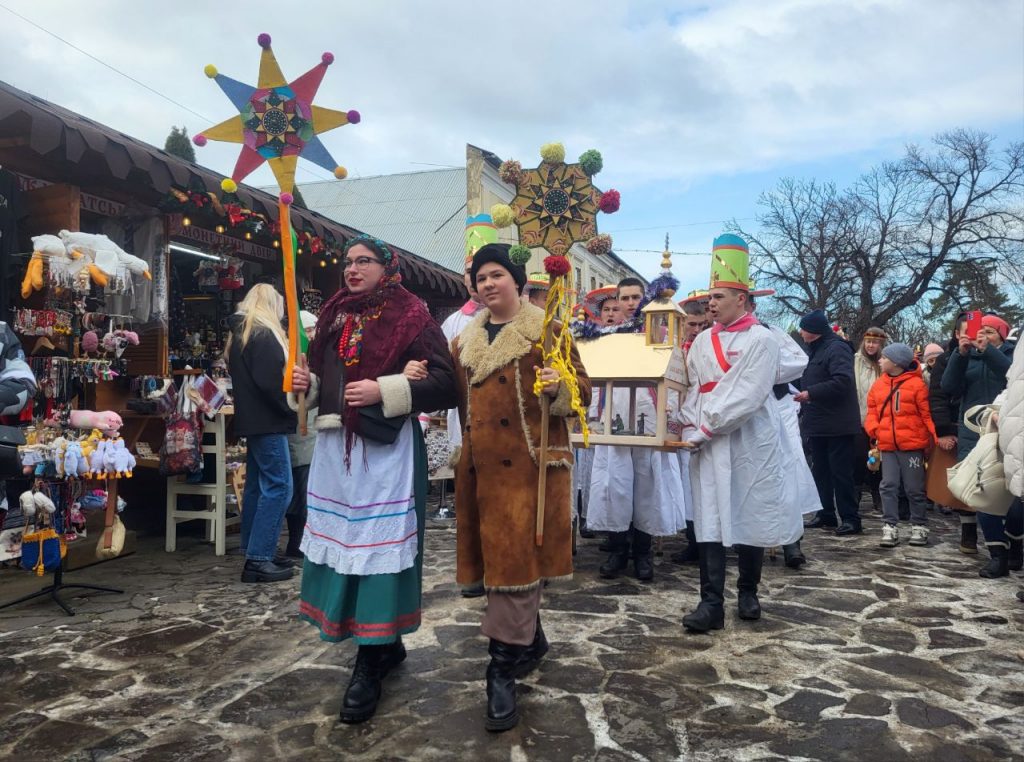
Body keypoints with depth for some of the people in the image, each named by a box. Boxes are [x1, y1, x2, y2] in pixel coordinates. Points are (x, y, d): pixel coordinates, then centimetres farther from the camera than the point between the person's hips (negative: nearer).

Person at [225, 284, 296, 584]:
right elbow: (268, 381, -23)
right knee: (278, 486, -9)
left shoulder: (240, 332, 17)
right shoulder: (263, 333, -14)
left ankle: (254, 550, 20)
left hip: (253, 418, 10)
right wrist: (289, 412, -11)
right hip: (267, 420, -10)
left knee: (258, 484, 13)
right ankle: (258, 559, -9)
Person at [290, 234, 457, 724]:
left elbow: (444, 382, -14)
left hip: (386, 449, -7)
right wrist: (306, 382, 2)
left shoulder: (410, 316, -6)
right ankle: (388, 644, 28)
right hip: (334, 445, 7)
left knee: (377, 546, -5)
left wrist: (383, 391, -20)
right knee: (341, 543, 11)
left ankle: (370, 665, 7)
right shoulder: (334, 316, 14)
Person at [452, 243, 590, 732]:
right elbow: (456, 395, 21)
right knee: (499, 557, 12)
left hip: (531, 461, -6)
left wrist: (559, 386, -25)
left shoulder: (546, 329, -1)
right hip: (482, 462, 6)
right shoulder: (466, 338, 15)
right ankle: (531, 640, 32)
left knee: (517, 557, -7)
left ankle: (503, 670, -1)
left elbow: (582, 388, -3)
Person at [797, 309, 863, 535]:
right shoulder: (814, 349, 16)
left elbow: (842, 381, -26)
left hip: (837, 424, -10)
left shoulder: (836, 348, -13)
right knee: (820, 471, 13)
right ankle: (826, 514, 22)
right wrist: (804, 406, 11)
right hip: (817, 422, 10)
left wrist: (810, 393, -24)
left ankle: (850, 518, 2)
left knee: (841, 472, -5)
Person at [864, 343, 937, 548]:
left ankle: (919, 527, 19)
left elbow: (926, 414, -6)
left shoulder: (916, 384, -6)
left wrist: (933, 439, -9)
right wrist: (873, 429, -6)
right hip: (887, 446, 4)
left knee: (915, 489, 5)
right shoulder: (878, 385, 9)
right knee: (889, 486, 2)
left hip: (912, 445, -4)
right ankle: (890, 527, 6)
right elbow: (872, 412, 12)